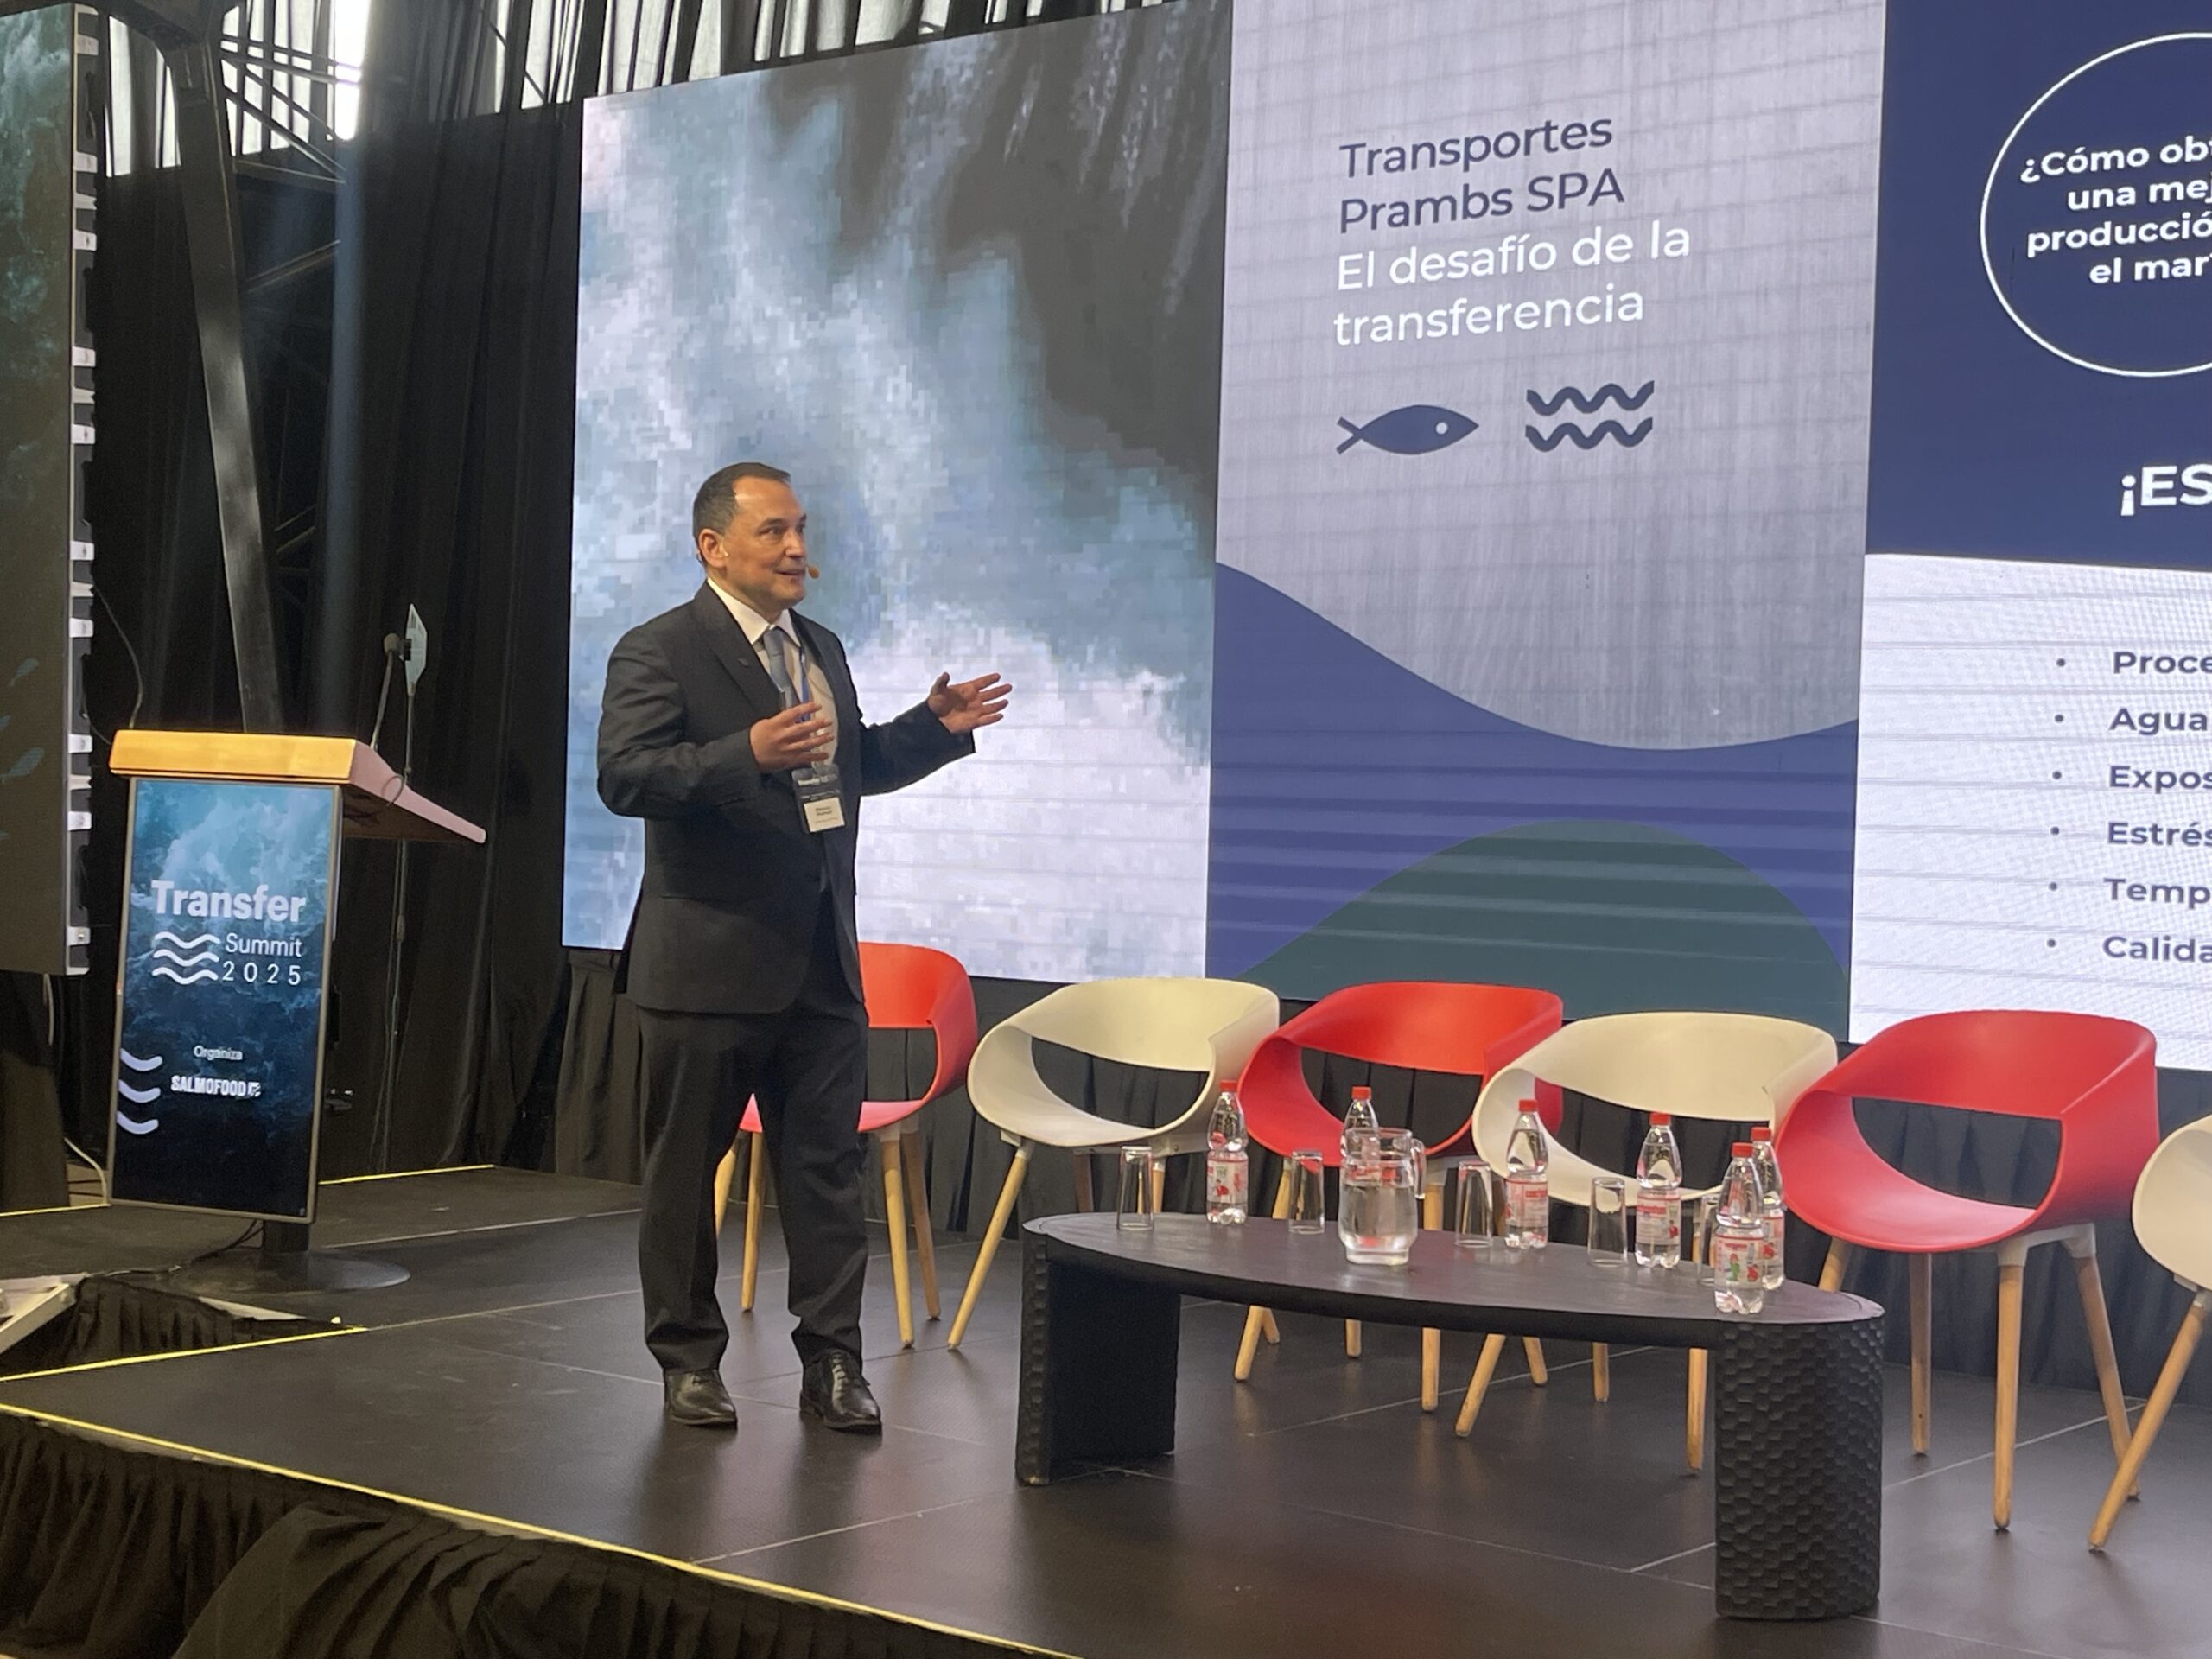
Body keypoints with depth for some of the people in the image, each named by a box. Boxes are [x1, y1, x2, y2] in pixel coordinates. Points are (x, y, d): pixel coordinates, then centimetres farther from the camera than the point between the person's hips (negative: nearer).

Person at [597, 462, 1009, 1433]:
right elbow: (624, 776, -20)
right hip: (710, 960, -6)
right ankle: (688, 1361, 18)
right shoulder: (659, 652, -8)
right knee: (685, 1168, 6)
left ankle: (832, 1362, 13)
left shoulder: (821, 650, 16)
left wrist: (936, 727, 11)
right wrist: (747, 754, -31)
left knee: (826, 1165, 6)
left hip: (822, 960, 6)